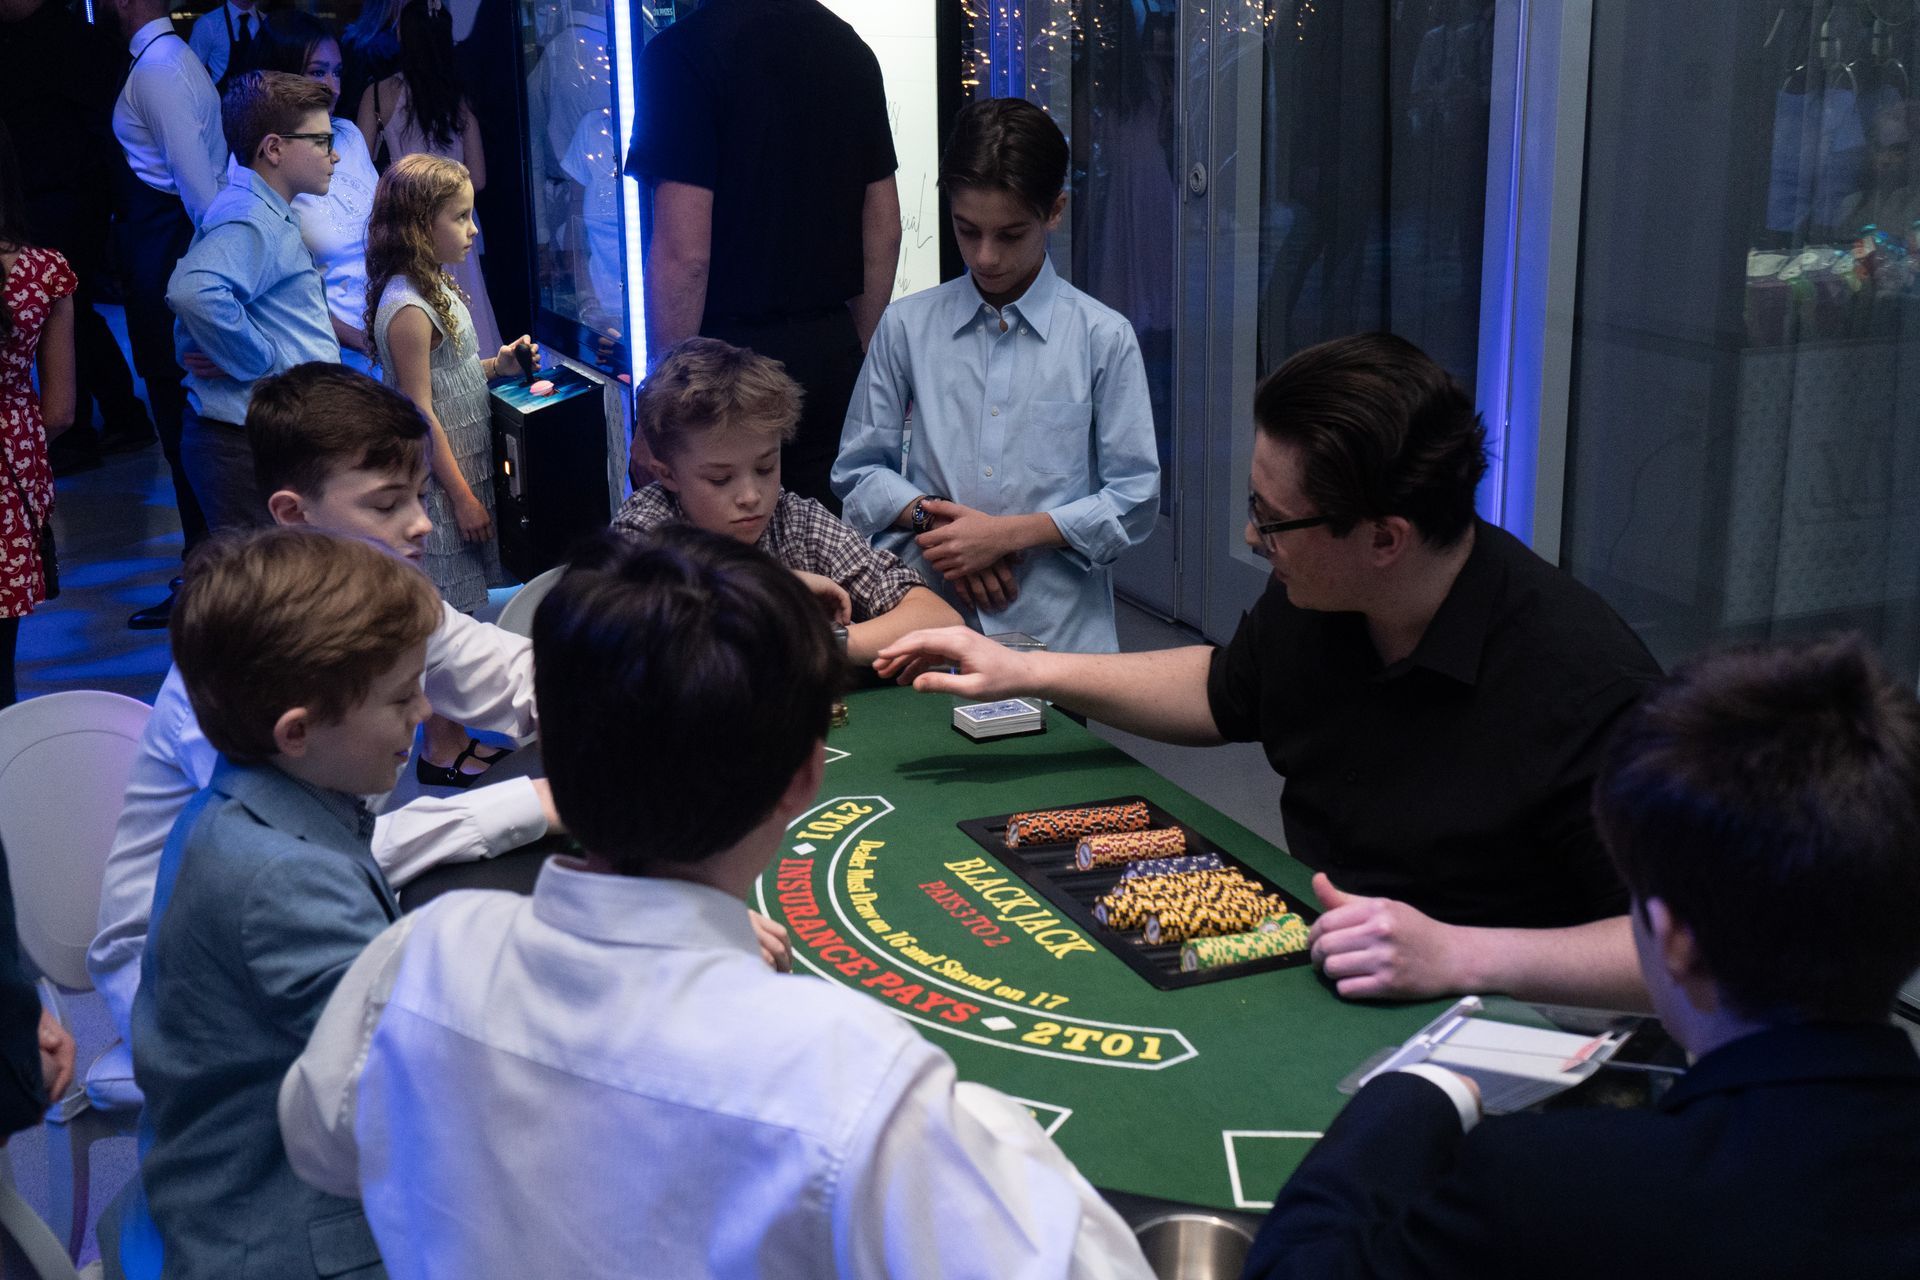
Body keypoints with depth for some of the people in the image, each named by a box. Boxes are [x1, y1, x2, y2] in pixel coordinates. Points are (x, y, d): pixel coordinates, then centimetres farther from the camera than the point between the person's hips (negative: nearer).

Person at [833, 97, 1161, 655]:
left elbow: (1134, 499, 3)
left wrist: (1008, 533, -6)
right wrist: (931, 517, -5)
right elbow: (858, 470, 14)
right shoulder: (906, 327, 8)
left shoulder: (1104, 337, 3)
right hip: (926, 609, 1)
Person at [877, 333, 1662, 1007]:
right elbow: (1223, 692, 22)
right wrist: (1026, 673, 17)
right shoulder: (1311, 601, -1)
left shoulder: (1585, 687, -25)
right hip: (1310, 979, 7)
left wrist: (1458, 955, -34)